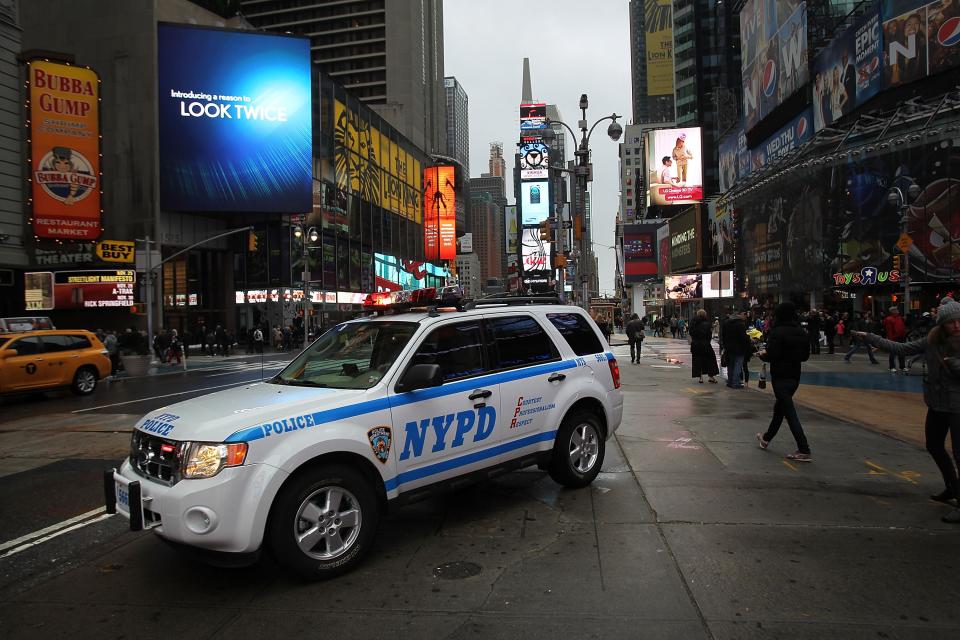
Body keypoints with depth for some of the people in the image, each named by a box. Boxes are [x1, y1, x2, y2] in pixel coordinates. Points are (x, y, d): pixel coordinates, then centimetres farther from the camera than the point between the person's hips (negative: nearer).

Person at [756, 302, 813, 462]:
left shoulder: (778, 332, -17)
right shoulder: (801, 332, 4)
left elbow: (772, 355, -21)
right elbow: (805, 356, 9)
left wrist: (762, 355, -1)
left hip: (780, 376, -8)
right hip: (794, 375, 8)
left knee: (789, 412, -5)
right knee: (780, 407, 22)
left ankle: (804, 450, -8)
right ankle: (767, 438, 39)